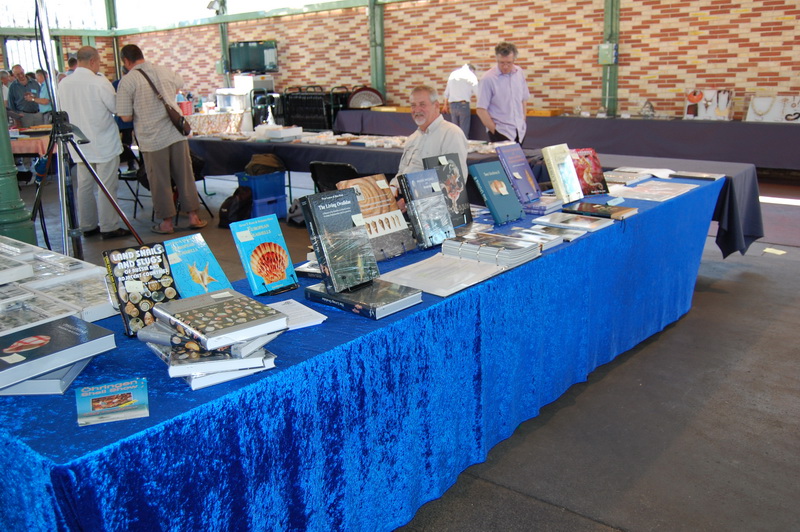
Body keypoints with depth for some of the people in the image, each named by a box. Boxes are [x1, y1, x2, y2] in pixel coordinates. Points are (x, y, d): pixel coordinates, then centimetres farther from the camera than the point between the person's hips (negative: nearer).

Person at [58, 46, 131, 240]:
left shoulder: (63, 84, 2)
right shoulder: (99, 82, -16)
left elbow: (62, 110, 12)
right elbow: (116, 107, -9)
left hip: (80, 144, 6)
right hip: (104, 144, -6)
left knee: (84, 186, 12)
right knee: (107, 186, 0)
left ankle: (88, 226, 20)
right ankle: (109, 227, 4)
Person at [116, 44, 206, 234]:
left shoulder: (127, 81, -8)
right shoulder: (165, 71, 6)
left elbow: (126, 117, -8)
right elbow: (179, 85, 29)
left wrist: (141, 111, 11)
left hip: (152, 139, -4)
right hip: (177, 133, 4)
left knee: (160, 182, 7)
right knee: (185, 176, 11)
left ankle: (167, 222, 15)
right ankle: (193, 217, 16)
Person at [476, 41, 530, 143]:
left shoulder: (519, 73, 5)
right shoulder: (488, 79, -11)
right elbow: (481, 110, -11)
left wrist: (523, 120, 10)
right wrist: (495, 130, -11)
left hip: (519, 131, 5)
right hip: (501, 134, -5)